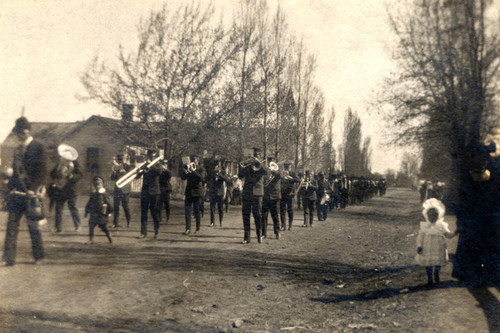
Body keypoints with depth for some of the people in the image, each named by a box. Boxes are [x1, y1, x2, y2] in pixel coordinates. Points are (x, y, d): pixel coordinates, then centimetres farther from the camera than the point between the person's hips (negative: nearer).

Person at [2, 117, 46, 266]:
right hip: (17, 193, 6)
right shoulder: (18, 149, 15)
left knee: (33, 226, 3)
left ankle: (38, 256, 18)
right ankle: (8, 258, 7)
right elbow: (15, 171, 20)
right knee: (12, 225, 3)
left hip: (30, 194, -6)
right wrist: (10, 188, 14)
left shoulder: (36, 147, -6)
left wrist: (35, 192, -16)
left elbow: (40, 171, -11)